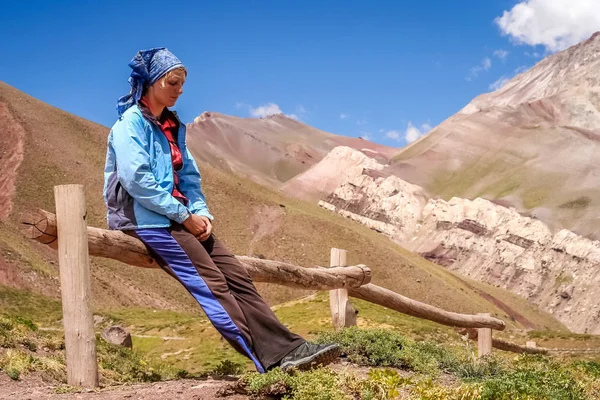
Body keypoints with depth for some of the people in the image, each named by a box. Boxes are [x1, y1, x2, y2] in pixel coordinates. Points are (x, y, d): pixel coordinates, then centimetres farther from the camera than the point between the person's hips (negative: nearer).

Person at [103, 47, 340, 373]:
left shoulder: (171, 126, 18)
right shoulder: (130, 122, -7)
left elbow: (189, 176, 18)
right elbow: (137, 180, -18)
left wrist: (201, 213, -1)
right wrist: (184, 215, -16)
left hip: (178, 217, 8)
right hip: (147, 219, -8)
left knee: (236, 275, -7)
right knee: (210, 282, -18)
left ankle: (286, 350, -13)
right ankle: (268, 359, -22)